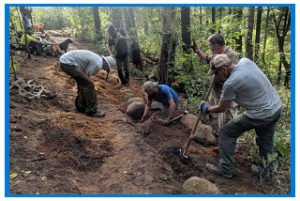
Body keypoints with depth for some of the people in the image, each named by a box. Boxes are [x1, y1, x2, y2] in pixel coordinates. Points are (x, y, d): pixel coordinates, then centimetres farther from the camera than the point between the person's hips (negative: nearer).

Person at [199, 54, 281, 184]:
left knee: (226, 133, 6)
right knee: (266, 142, 24)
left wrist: (206, 108, 12)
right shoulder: (246, 61, -1)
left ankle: (226, 169, 16)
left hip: (259, 115, -8)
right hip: (277, 108, 9)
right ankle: (267, 173, 39)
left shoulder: (230, 83, -20)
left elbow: (221, 109, -6)